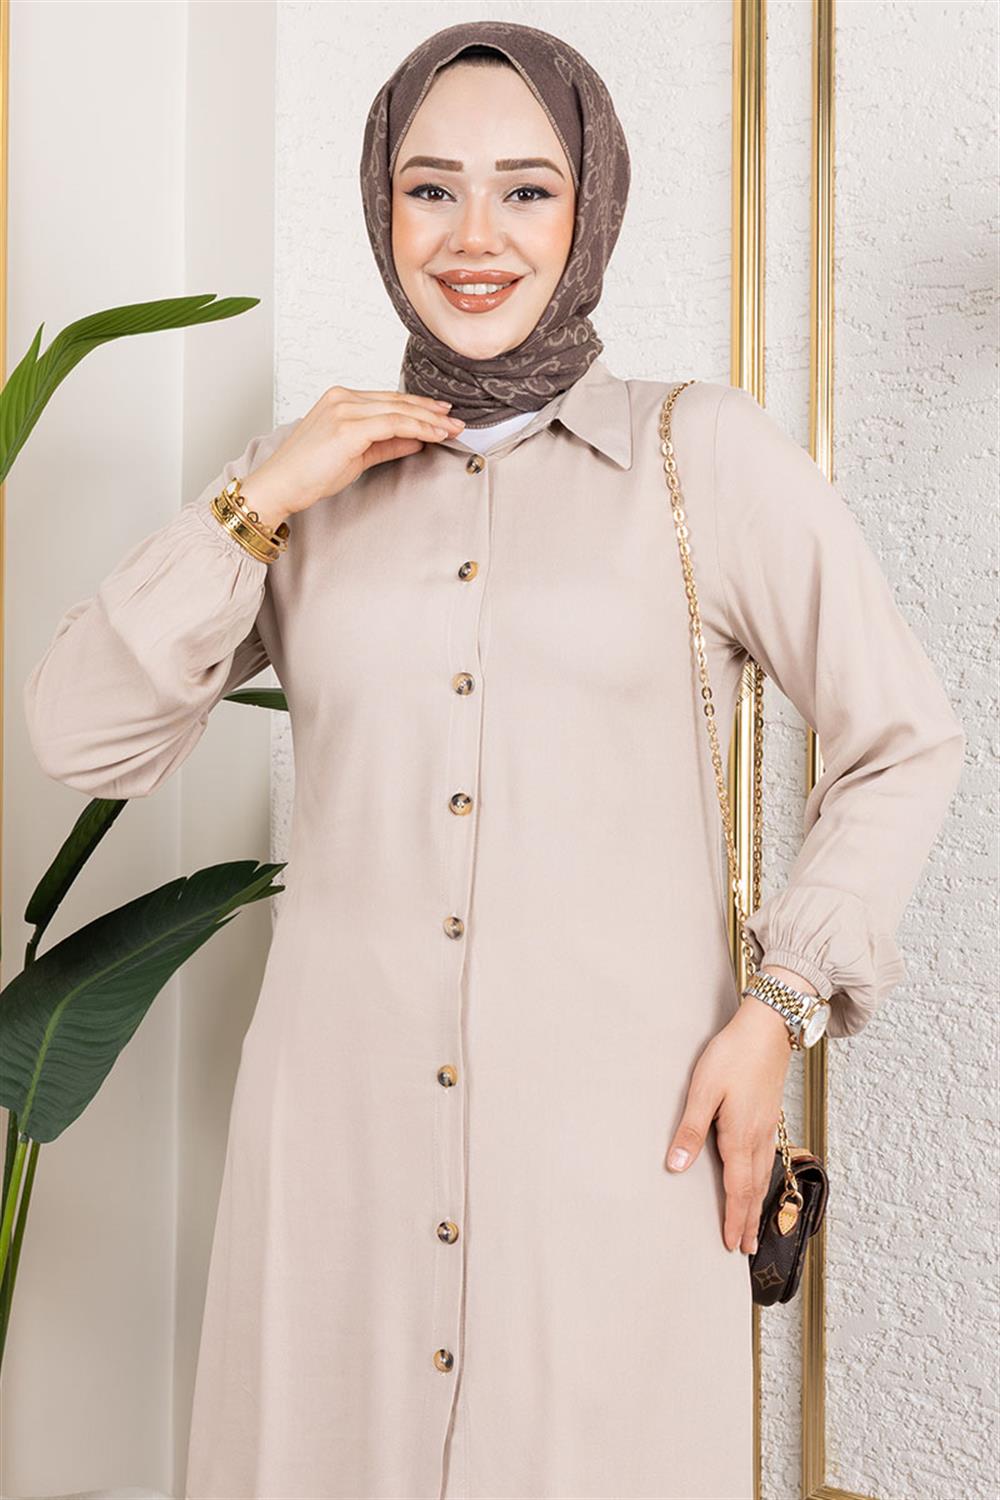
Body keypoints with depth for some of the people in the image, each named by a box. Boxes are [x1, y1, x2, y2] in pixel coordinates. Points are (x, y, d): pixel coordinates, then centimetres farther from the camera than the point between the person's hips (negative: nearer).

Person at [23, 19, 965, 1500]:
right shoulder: (313, 481, 7)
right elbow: (79, 735, 1)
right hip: (345, 1124, 2)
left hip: (617, 1131, -2)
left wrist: (778, 1010, -4)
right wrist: (260, 499, -8)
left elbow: (904, 742, 5)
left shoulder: (708, 453, -1)